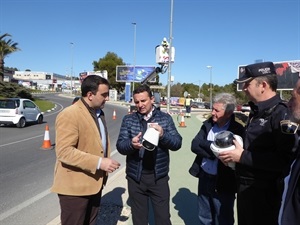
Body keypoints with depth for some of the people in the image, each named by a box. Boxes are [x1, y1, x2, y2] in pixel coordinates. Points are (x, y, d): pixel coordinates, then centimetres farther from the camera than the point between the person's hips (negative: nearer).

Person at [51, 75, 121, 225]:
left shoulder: (99, 113, 10)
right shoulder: (69, 115, -19)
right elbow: (64, 151, -26)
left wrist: (106, 164, 12)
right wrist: (99, 162, -29)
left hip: (95, 182, 8)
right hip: (75, 185, -8)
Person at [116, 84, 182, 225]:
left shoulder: (165, 118, -1)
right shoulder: (128, 120, 1)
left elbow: (177, 143, -6)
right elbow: (120, 146, -6)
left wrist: (163, 135, -25)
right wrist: (131, 144, -29)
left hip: (159, 176, -1)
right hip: (135, 177, 1)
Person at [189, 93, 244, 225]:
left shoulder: (237, 130, -16)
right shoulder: (208, 124, 0)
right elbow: (195, 145, -8)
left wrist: (204, 144, -16)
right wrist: (214, 152, -19)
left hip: (223, 184, -5)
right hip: (204, 178, 5)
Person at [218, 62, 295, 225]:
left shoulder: (281, 114, -21)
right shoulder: (257, 112, 9)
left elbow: (285, 160, -29)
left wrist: (242, 156, -24)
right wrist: (235, 152, 2)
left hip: (264, 192, -8)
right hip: (245, 186, 9)